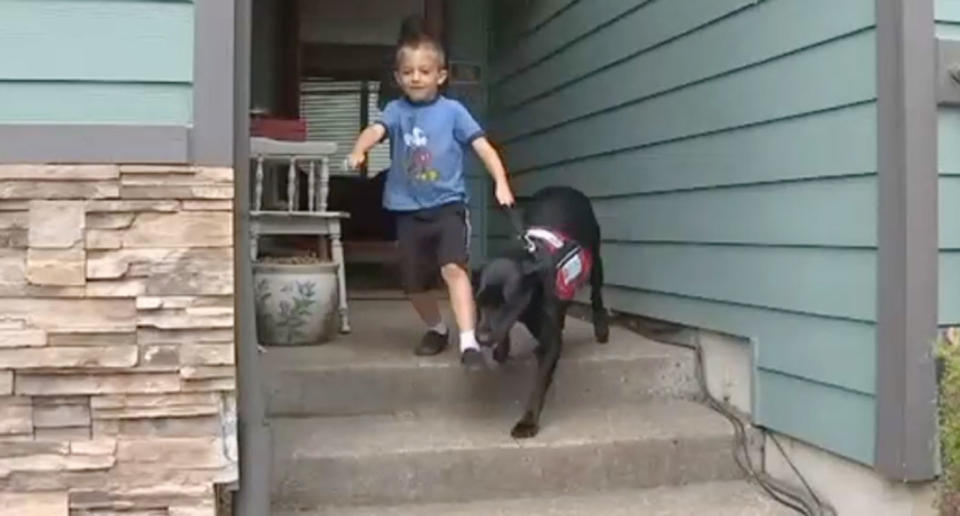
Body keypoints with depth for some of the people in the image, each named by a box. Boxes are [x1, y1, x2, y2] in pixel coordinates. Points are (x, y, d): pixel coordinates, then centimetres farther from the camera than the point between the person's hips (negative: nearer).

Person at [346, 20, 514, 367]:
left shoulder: (452, 111, -1)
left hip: (448, 205, -3)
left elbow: (483, 146, -4)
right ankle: (436, 330, 38)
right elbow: (376, 130, -15)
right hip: (409, 211, 3)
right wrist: (358, 150, -36)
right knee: (414, 284, 12)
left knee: (453, 267, -23)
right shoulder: (396, 110, 4)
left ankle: (468, 342, -23)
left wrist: (501, 183, -17)